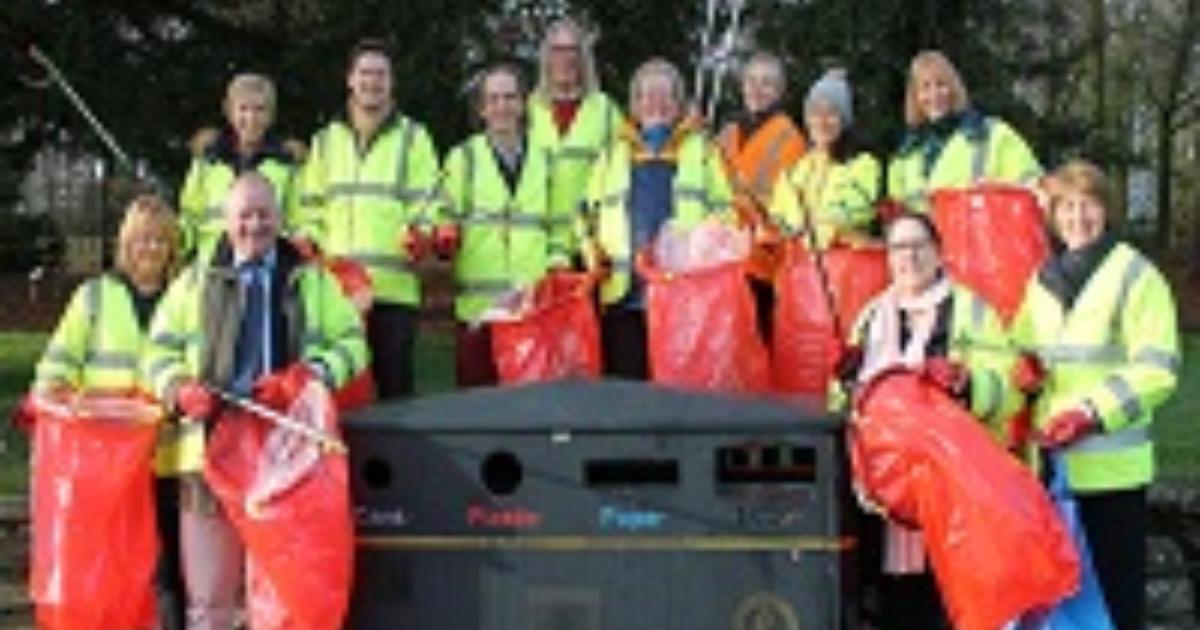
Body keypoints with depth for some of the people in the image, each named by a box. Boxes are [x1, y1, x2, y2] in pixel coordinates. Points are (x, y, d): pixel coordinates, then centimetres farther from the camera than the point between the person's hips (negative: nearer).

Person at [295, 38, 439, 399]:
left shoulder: (413, 137, 9)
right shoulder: (325, 140, 19)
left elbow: (426, 198, 2)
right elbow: (310, 204, 20)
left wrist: (420, 231, -18)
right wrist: (307, 238, 1)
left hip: (394, 286, -3)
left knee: (395, 383, -2)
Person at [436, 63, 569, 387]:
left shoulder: (545, 159, 15)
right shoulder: (463, 157, 9)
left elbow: (559, 224, 19)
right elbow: (447, 218, 6)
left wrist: (558, 257, 2)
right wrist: (444, 236, -16)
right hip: (478, 305, -2)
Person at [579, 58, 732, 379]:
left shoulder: (701, 149, 13)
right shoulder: (615, 153, 21)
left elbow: (723, 209, 6)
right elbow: (591, 212, 24)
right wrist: (594, 252, 7)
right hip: (624, 292, 3)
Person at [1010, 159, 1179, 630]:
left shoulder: (1134, 275, -5)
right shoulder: (1043, 279, 16)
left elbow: (1156, 370, -11)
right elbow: (1023, 346, 27)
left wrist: (1092, 412, -20)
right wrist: (1026, 368, 3)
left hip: (1111, 467, -6)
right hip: (1049, 459, 6)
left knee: (1115, 589, -2)